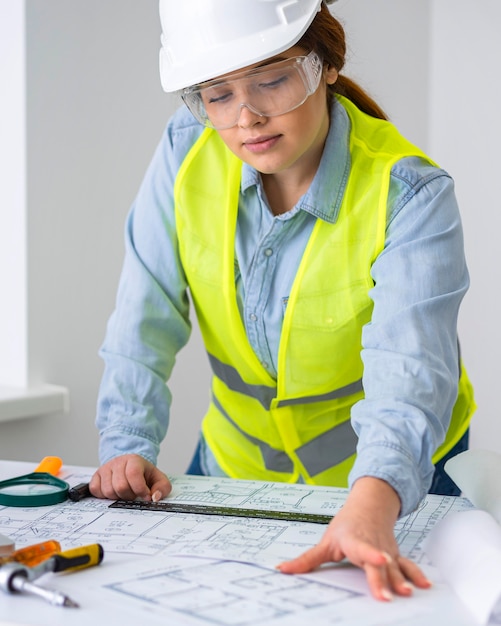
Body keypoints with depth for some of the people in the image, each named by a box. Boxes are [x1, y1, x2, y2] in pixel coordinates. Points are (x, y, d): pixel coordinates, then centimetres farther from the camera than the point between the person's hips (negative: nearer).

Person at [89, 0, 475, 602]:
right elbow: (145, 322, -8)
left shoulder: (410, 196, -23)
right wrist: (127, 447, -22)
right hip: (236, 464, 3)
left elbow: (408, 374, -36)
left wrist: (368, 511, -53)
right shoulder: (189, 148, -12)